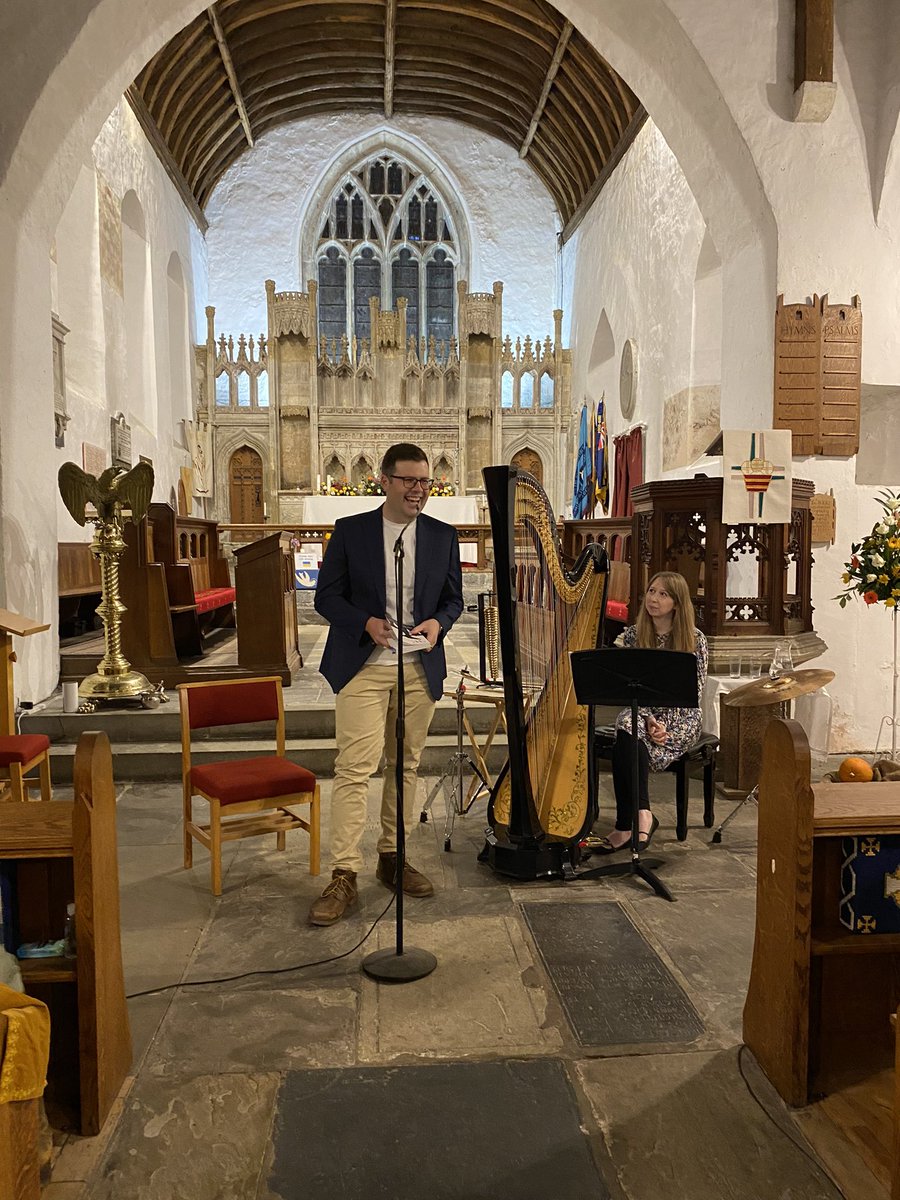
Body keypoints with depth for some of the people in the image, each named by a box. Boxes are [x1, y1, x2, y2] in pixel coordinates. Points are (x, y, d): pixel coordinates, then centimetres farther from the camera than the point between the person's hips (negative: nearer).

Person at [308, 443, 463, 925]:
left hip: (420, 669, 3)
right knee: (354, 770, -8)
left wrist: (438, 622, -10)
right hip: (362, 668, -3)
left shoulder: (443, 536, 7)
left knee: (405, 767, 12)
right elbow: (326, 596, 0)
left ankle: (391, 857, 26)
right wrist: (366, 623, -17)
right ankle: (344, 876, -2)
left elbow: (454, 598, 13)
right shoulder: (349, 531, -1)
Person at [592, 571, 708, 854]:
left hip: (680, 718, -3)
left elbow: (694, 691, -5)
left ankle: (626, 826, -29)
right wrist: (648, 719, -16)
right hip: (641, 711, 3)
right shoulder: (632, 635, 4)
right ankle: (641, 815, -33)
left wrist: (664, 724, -16)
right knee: (629, 727, -34)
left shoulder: (694, 639, -3)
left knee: (626, 745, -31)